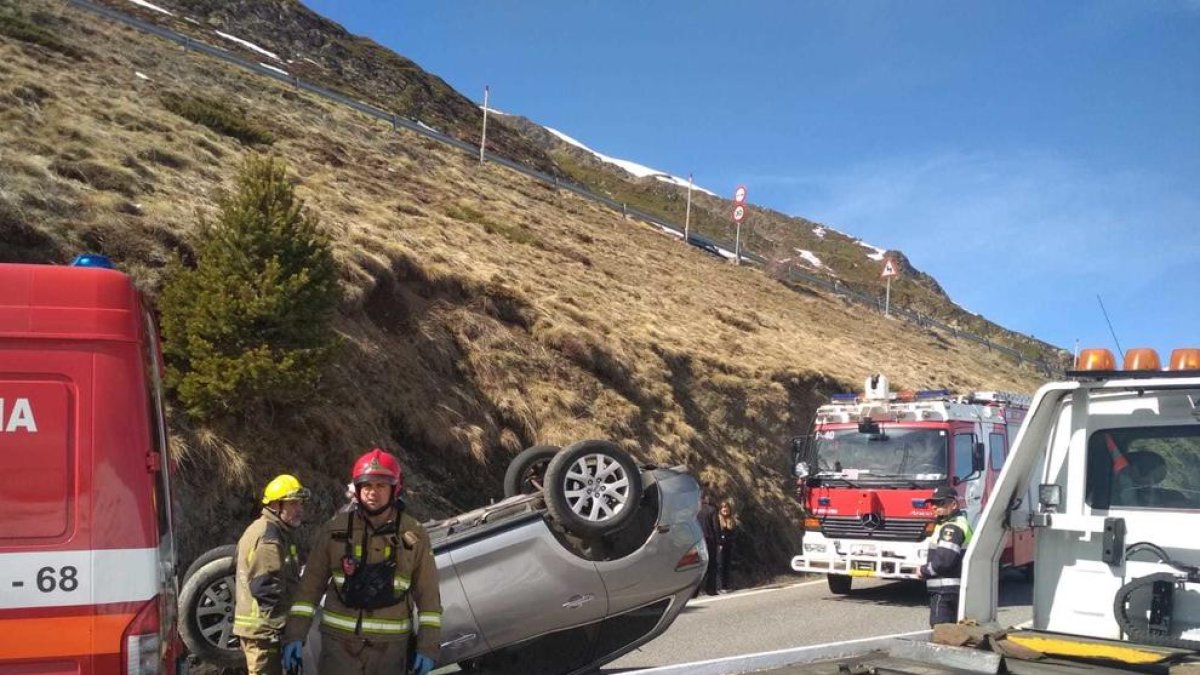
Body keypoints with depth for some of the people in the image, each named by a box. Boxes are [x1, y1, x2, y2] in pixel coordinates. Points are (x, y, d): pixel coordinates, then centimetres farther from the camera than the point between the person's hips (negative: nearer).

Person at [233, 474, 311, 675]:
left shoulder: (262, 530, 17)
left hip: (259, 626, 11)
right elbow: (267, 589, -23)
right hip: (265, 629, -11)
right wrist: (282, 632, -21)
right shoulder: (269, 537, -17)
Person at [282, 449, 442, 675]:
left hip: (389, 645, 0)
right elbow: (311, 584, 4)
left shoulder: (414, 535, -2)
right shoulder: (336, 529, -1)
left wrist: (428, 647, -3)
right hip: (339, 641, 0)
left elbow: (428, 594, 1)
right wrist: (295, 634, -1)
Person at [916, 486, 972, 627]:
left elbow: (944, 560, -24)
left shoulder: (951, 527, -16)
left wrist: (923, 570, -9)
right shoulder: (960, 523, 18)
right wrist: (926, 570, 12)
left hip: (945, 590, -11)